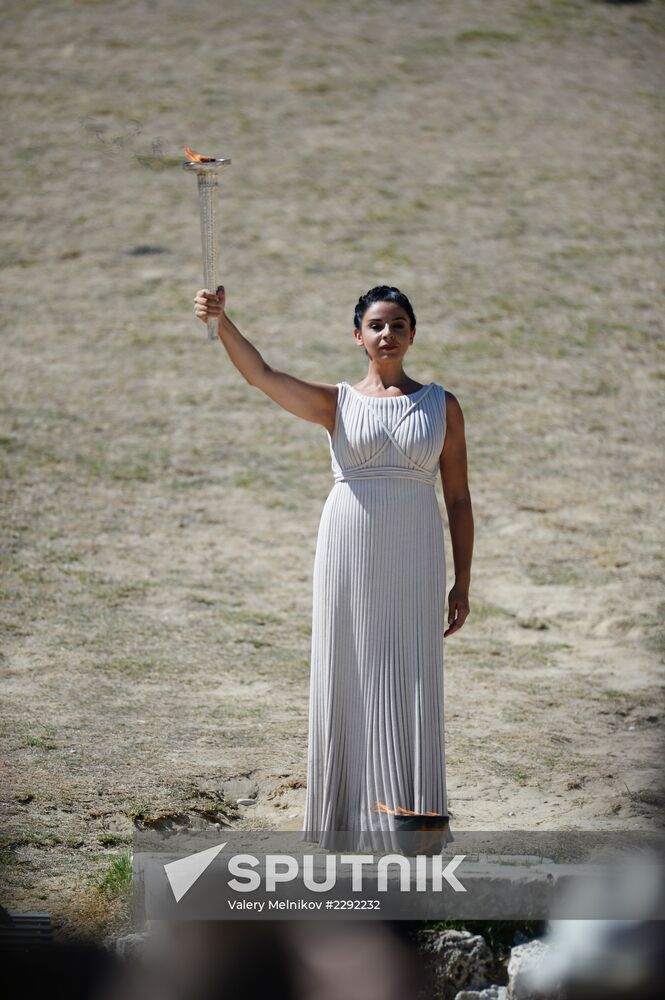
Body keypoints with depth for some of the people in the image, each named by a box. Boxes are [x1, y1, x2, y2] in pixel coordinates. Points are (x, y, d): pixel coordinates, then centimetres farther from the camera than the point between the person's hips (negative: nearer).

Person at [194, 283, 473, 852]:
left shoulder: (441, 406, 8)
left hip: (414, 560, 0)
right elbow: (261, 373, -9)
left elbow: (458, 499, 9)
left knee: (410, 686, -3)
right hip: (348, 554, 0)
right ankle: (349, 824, 12)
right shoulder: (336, 404, 6)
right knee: (348, 682, 2)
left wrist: (462, 583, 4)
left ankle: (412, 825, 0)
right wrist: (221, 321, -26)